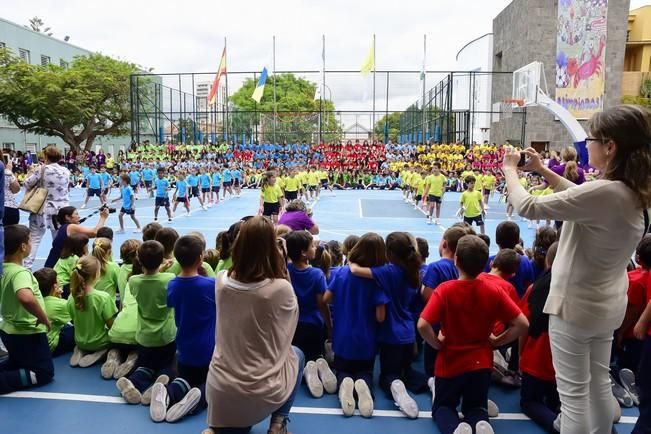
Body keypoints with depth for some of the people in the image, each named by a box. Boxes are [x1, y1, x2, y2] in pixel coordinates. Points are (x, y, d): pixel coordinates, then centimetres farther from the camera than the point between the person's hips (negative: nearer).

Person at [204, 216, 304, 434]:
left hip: (219, 390, 4)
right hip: (260, 393, -4)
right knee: (296, 354, 27)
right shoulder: (281, 288, -18)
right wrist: (282, 268, 3)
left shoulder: (222, 281, -7)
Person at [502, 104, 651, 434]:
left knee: (573, 393, 6)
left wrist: (510, 170, -9)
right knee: (600, 384, 23)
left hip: (576, 305, -9)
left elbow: (528, 208, -26)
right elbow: (581, 198, 16)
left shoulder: (604, 192, -31)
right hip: (607, 304, 9)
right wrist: (542, 169, 12)